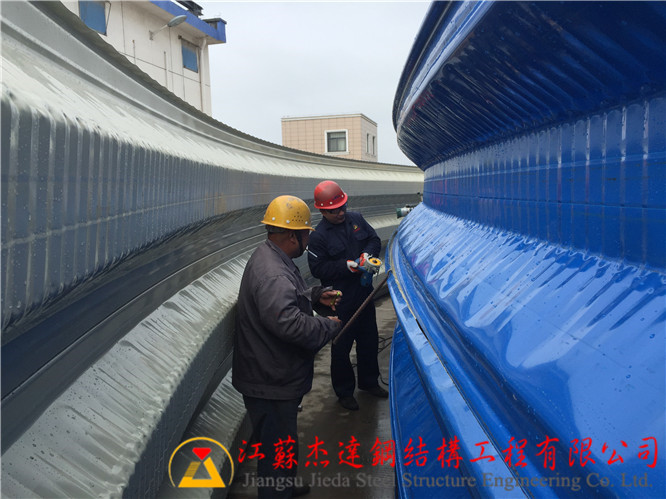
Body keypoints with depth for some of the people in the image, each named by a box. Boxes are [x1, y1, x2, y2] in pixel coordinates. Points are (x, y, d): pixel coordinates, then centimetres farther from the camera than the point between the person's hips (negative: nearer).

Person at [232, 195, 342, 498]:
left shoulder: (271, 259, 8)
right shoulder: (273, 274, -29)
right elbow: (289, 323, -37)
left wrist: (316, 295, 13)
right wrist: (330, 326, -21)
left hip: (274, 378, 11)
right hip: (270, 383, -11)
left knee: (282, 441, 29)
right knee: (279, 449, 5)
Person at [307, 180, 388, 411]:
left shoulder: (356, 219, 1)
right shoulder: (318, 236, -15)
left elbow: (375, 239, 11)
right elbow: (318, 268, -15)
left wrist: (368, 253, -10)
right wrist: (346, 265, -24)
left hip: (364, 293, 6)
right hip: (340, 299, -6)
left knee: (369, 340, 19)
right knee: (341, 346, 6)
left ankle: (369, 381, 39)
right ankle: (344, 391, 24)